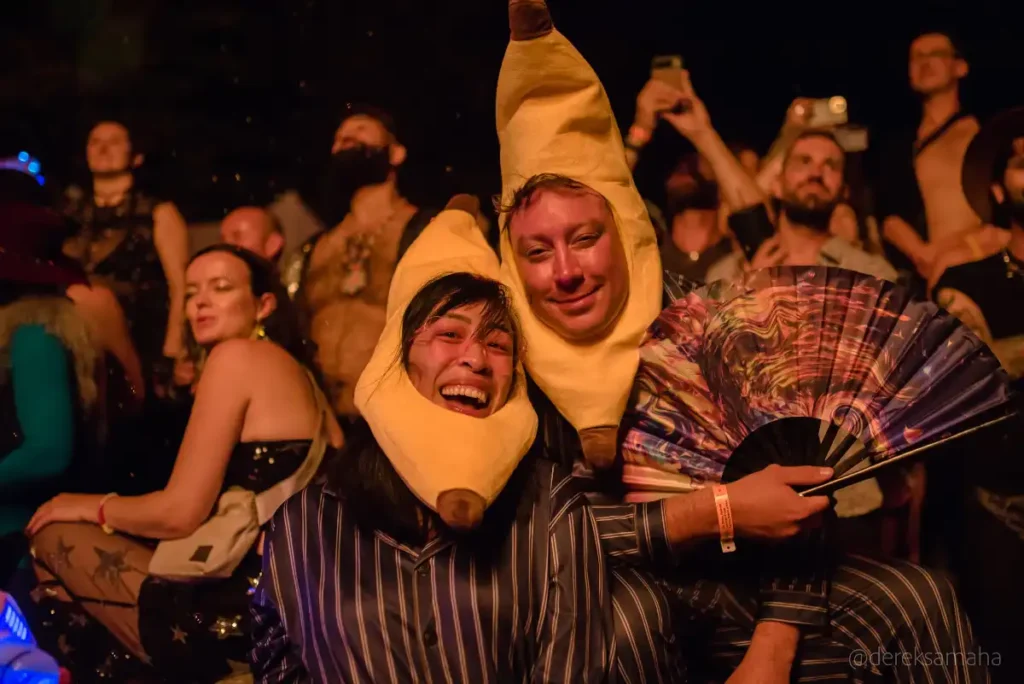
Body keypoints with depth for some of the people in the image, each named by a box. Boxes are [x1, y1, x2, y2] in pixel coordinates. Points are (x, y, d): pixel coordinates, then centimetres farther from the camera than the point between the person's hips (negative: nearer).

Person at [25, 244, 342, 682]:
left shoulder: (237, 355, -10)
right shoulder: (298, 373, 14)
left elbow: (181, 512, -15)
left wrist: (91, 507, 5)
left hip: (238, 617, -9)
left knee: (51, 534, 6)